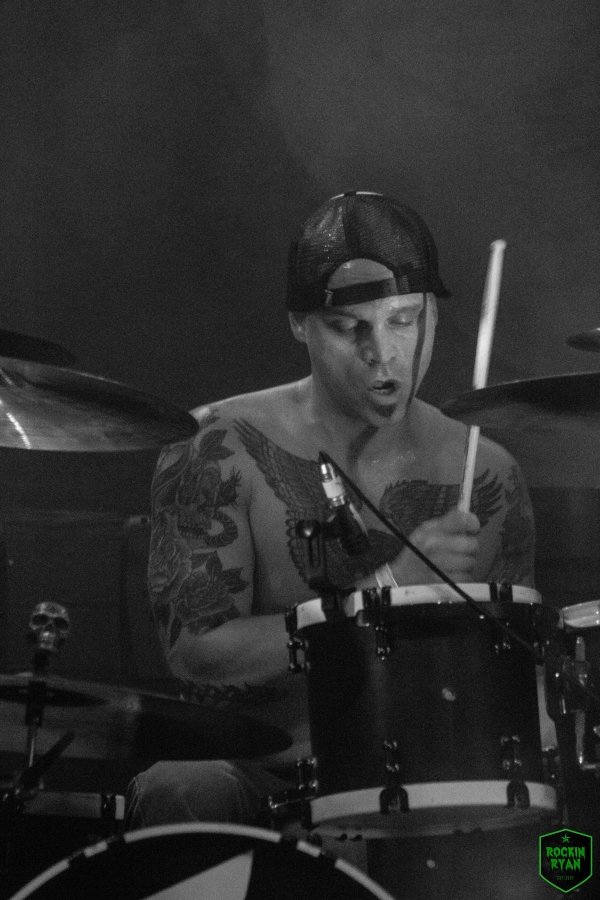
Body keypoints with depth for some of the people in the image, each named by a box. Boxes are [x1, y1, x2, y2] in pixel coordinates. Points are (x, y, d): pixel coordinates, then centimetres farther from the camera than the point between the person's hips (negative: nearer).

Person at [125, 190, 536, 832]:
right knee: (184, 796, -35)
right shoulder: (220, 449, -7)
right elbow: (196, 653, -15)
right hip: (255, 772, -2)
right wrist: (390, 588, -22)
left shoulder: (484, 477, 2)